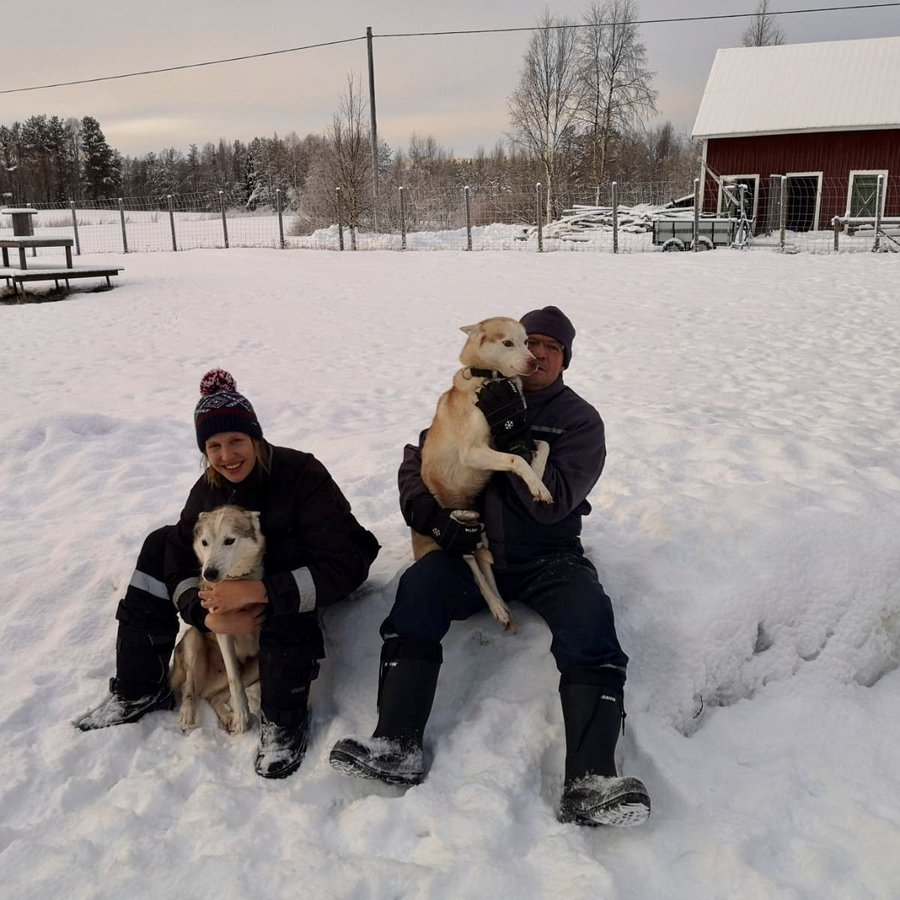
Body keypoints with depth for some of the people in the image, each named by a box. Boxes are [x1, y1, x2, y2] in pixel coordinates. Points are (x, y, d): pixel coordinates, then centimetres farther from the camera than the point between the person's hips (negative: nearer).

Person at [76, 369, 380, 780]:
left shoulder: (301, 474, -28)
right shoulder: (208, 489, -9)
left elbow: (345, 564, -36)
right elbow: (180, 563, -11)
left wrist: (258, 591, -43)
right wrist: (208, 615, -31)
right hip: (238, 583, 6)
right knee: (161, 545, -7)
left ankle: (284, 717, -26)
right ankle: (140, 690, -2)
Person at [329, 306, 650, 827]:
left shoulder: (580, 420, 4)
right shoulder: (474, 401, 13)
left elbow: (552, 503, -10)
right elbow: (417, 460, 13)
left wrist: (512, 435, -18)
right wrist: (431, 514, -7)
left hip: (548, 558, -1)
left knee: (590, 619, -30)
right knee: (418, 585, -28)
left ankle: (590, 785, -38)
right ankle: (397, 746, -31)